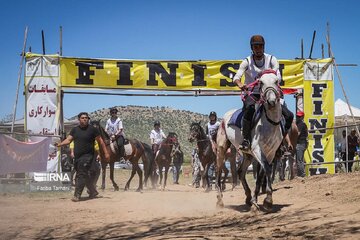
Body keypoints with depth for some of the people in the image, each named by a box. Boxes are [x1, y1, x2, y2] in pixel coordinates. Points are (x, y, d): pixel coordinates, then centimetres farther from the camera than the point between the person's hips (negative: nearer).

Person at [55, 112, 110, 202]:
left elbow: (100, 141, 0)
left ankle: (77, 195, -13)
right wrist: (60, 144, -12)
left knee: (81, 175, -13)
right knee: (85, 176, 14)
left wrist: (106, 153, -3)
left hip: (87, 156, -6)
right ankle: (93, 192, 30)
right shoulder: (75, 130, 10)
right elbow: (68, 140, 6)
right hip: (77, 157, 6)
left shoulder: (92, 129, -3)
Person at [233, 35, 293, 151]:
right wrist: (240, 84, -38)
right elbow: (236, 77, -14)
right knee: (250, 107, -39)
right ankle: (246, 139, -35)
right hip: (251, 94, -3)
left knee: (289, 115, -10)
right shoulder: (247, 62, -1)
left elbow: (278, 76, -11)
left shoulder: (271, 59, 3)